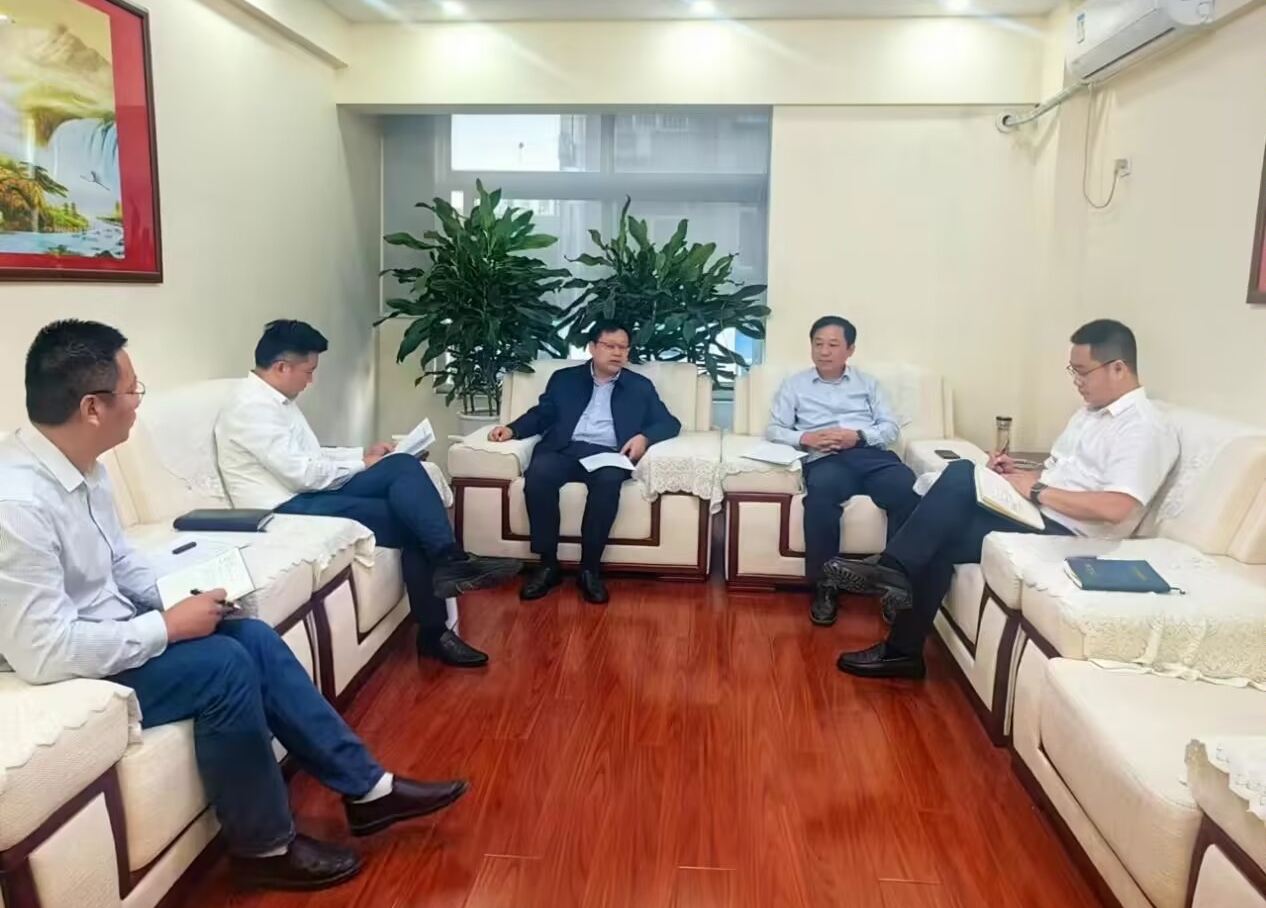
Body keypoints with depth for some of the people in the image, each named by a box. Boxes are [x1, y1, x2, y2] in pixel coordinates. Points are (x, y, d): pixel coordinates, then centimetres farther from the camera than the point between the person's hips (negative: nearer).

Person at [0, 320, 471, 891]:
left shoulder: (81, 465, 1)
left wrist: (178, 599, -3)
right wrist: (169, 626, -22)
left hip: (110, 634, 9)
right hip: (67, 676, -9)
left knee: (254, 637, -2)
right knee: (223, 665, -23)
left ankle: (366, 788, 6)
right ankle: (265, 847, -2)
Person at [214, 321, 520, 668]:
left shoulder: (277, 399, 14)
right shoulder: (251, 406, -17)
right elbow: (303, 473, -21)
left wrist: (363, 454, 8)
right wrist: (361, 465, -7)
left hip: (310, 491, 9)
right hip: (288, 509, -9)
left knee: (404, 466, -13)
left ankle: (448, 561, -15)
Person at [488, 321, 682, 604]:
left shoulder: (640, 386, 18)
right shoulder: (564, 379, 20)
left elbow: (670, 423, 13)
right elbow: (541, 414, 15)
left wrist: (644, 437, -8)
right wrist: (512, 429, -5)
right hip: (565, 450, 1)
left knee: (608, 480, -37)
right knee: (538, 473, -33)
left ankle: (590, 569, -25)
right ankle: (548, 564, -20)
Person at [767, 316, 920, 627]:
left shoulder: (867, 382, 26)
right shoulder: (795, 385, 22)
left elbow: (891, 427, 15)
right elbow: (773, 430, 12)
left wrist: (859, 436, -5)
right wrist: (805, 438, -8)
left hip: (872, 454, 2)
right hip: (826, 459, -2)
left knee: (909, 490, -32)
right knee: (821, 492, -39)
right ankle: (825, 586, -25)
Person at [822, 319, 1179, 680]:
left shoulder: (1145, 428, -11)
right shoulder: (1092, 411, 19)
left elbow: (1114, 508, -24)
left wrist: (1036, 490, -16)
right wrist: (1018, 473, 3)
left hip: (1067, 536, -9)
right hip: (1037, 515, 9)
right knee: (950, 507, -17)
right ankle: (902, 650, -14)